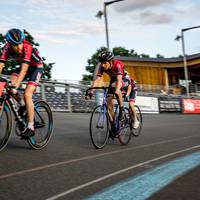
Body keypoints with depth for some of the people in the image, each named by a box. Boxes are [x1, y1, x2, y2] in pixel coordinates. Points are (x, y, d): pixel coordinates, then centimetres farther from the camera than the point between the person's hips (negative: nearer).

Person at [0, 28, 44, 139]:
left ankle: (30, 128, -17)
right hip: (23, 66, 5)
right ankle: (22, 105, 8)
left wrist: (16, 87, -49)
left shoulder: (27, 47, -35)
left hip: (36, 67, -5)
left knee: (27, 94, -20)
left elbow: (24, 70, -40)